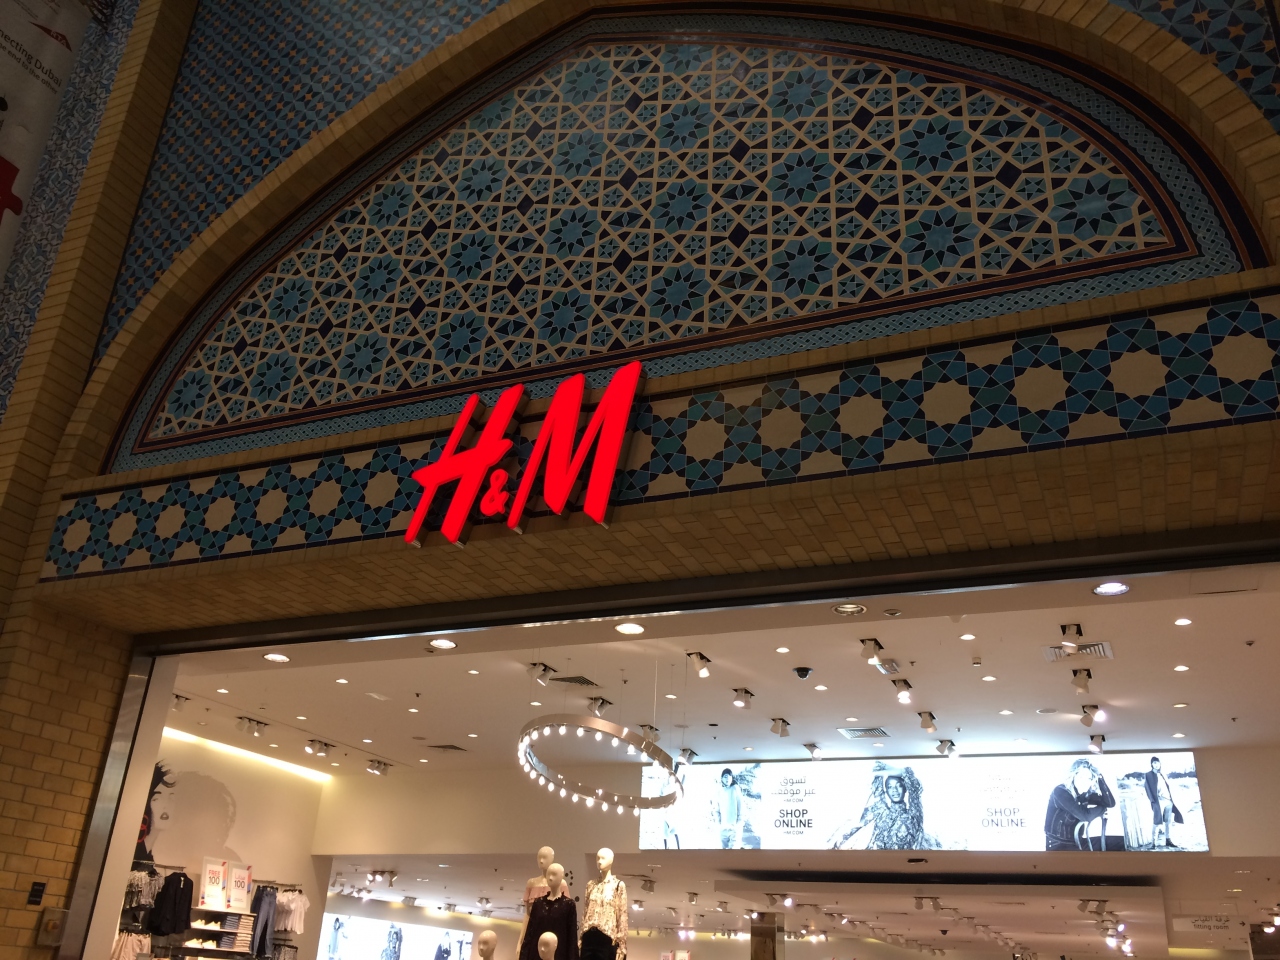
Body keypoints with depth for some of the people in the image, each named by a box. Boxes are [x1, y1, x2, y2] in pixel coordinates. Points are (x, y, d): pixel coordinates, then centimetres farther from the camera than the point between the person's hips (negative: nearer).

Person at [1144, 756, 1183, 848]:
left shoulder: (1163, 775, 22)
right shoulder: (1149, 775, 4)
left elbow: (1169, 787, 21)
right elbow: (1149, 788, -3)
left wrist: (1171, 799, 9)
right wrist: (1153, 800, -13)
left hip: (1168, 800, 6)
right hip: (1159, 801, -6)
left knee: (1169, 821, 6)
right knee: (1158, 822, -10)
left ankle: (1168, 840, 13)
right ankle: (1154, 841, -9)